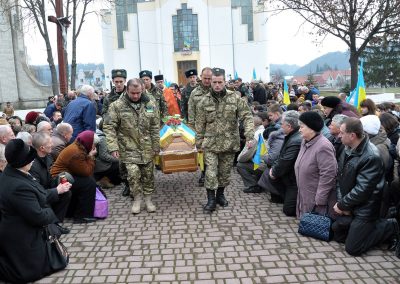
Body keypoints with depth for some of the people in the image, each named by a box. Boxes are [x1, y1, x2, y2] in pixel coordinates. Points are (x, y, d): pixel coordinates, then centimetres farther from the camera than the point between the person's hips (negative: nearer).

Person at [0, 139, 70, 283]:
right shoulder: (19, 187, -35)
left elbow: (37, 195, 8)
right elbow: (38, 216, -28)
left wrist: (57, 191, 11)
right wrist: (51, 211, -8)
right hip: (22, 239, -9)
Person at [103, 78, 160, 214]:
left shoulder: (150, 104, 0)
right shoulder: (117, 106, -9)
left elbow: (155, 126, 6)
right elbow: (109, 127, -8)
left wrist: (156, 145, 5)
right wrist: (113, 147, -15)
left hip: (147, 147, 3)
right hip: (129, 148, -3)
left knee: (148, 174, 10)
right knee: (133, 173, -12)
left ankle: (148, 199, 27)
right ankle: (137, 199, 12)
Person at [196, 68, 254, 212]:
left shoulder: (235, 98, -5)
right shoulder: (204, 101, -1)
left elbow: (247, 116, -8)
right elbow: (200, 124, 5)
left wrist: (249, 135, -20)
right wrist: (199, 142, 6)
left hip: (229, 143, 1)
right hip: (210, 143, 0)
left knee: (225, 172, 13)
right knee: (211, 172, -5)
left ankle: (220, 195, 33)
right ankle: (211, 199, 9)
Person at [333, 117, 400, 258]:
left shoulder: (371, 157, -26)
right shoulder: (347, 151, 1)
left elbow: (362, 190, -25)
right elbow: (340, 178, 5)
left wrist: (342, 205, -15)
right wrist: (341, 202, -7)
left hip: (364, 210, -8)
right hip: (349, 206, 8)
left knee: (352, 248, -2)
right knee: (339, 236, 15)